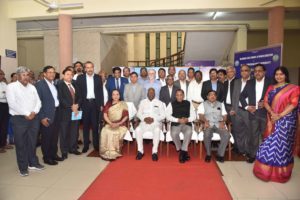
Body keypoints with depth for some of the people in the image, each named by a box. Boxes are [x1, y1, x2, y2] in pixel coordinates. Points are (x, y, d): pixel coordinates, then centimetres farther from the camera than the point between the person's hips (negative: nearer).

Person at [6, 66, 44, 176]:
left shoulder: (32, 87, 12)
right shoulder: (11, 87, -3)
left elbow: (38, 101, 8)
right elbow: (12, 103, -13)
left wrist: (34, 112, -10)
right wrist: (26, 114, -16)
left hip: (34, 118, 5)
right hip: (19, 119, -4)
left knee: (32, 142, 13)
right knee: (20, 144, 4)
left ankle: (33, 163, 27)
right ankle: (23, 167, 16)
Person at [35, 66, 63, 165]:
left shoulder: (55, 84, 11)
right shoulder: (39, 84, -10)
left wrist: (59, 110, 7)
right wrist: (42, 117, -16)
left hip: (57, 112, 6)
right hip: (47, 114, -6)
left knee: (55, 136, 15)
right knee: (46, 137, 5)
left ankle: (54, 154, 30)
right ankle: (46, 157, 20)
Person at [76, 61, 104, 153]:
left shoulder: (98, 77, 6)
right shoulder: (80, 77, 3)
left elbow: (101, 91, 5)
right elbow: (78, 91, 1)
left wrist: (101, 104, 0)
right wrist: (78, 104, -6)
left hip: (95, 103, 1)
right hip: (85, 103, 0)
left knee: (95, 125, 6)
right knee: (85, 125, 7)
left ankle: (96, 144, 16)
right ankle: (86, 145, 16)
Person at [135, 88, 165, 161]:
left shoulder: (159, 103, 11)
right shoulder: (143, 102, 16)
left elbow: (163, 115, 4)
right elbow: (138, 113, 11)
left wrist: (153, 119, -13)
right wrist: (144, 118, -11)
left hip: (156, 122, -1)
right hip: (144, 122, 2)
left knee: (157, 130, -36)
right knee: (138, 129, -29)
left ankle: (154, 151, -29)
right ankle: (140, 151, -18)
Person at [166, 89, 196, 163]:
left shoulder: (188, 103, 13)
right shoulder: (172, 104, 9)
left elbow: (193, 116, 10)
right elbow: (168, 116, -1)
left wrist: (187, 119, -12)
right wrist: (178, 120, -14)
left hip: (187, 124, 1)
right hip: (175, 124, 0)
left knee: (189, 132, -33)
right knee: (174, 133, -33)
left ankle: (183, 151, -18)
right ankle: (180, 150, -9)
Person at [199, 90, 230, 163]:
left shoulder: (221, 104, 23)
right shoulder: (203, 104, 16)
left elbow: (224, 116, 14)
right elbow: (201, 115, 3)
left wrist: (222, 122, -8)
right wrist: (205, 121, -18)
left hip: (219, 124, 2)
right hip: (208, 124, -2)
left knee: (226, 135, -28)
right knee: (207, 135, -34)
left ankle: (220, 154, -13)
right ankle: (208, 154, -12)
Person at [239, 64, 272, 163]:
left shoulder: (270, 82, -1)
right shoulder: (249, 83, 8)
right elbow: (242, 96, 10)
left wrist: (265, 103, -17)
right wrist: (247, 107, -2)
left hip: (266, 113, -2)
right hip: (253, 112, 2)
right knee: (253, 134, 9)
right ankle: (252, 154, 19)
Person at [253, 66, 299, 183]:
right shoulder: (271, 88, 12)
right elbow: (266, 102, 4)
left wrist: (280, 115, -18)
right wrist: (272, 113, -14)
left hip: (286, 120, -4)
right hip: (272, 120, 4)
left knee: (282, 144, 1)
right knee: (270, 143, 7)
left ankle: (280, 171, 16)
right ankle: (267, 169, 20)